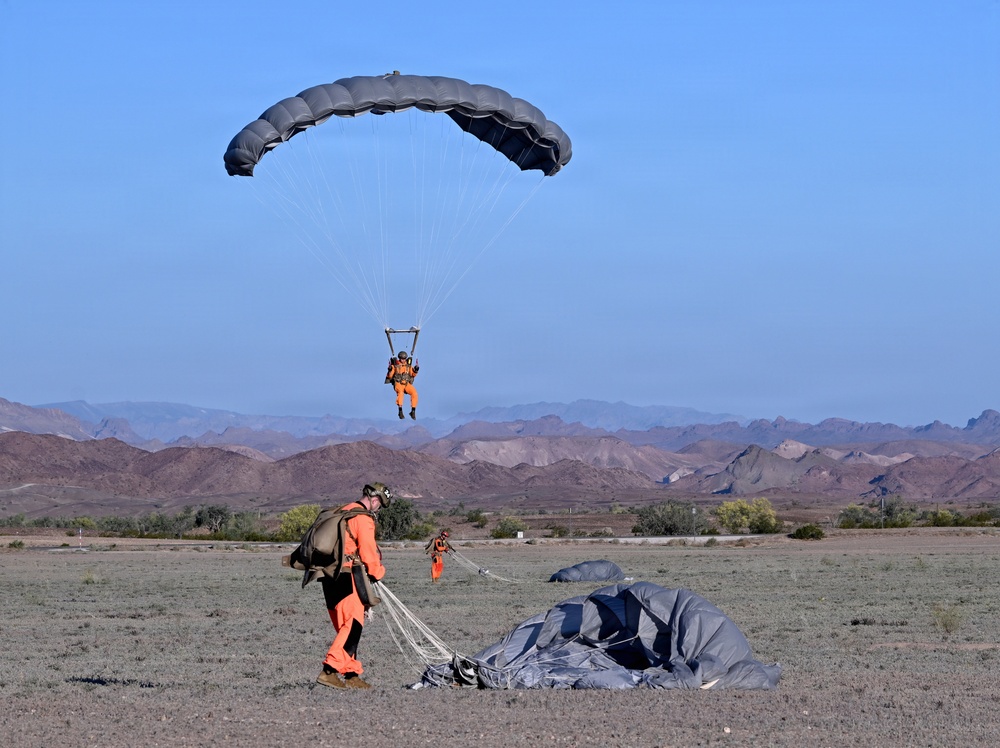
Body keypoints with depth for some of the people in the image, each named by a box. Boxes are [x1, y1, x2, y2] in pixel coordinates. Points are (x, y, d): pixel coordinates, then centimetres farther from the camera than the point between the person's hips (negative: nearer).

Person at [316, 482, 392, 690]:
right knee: (352, 624, -13)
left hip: (330, 576, 10)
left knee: (346, 627, 12)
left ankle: (351, 674, 12)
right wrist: (376, 572, 4)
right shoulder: (363, 517, -7)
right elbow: (367, 551, -12)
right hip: (346, 577, -10)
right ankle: (329, 671, -24)